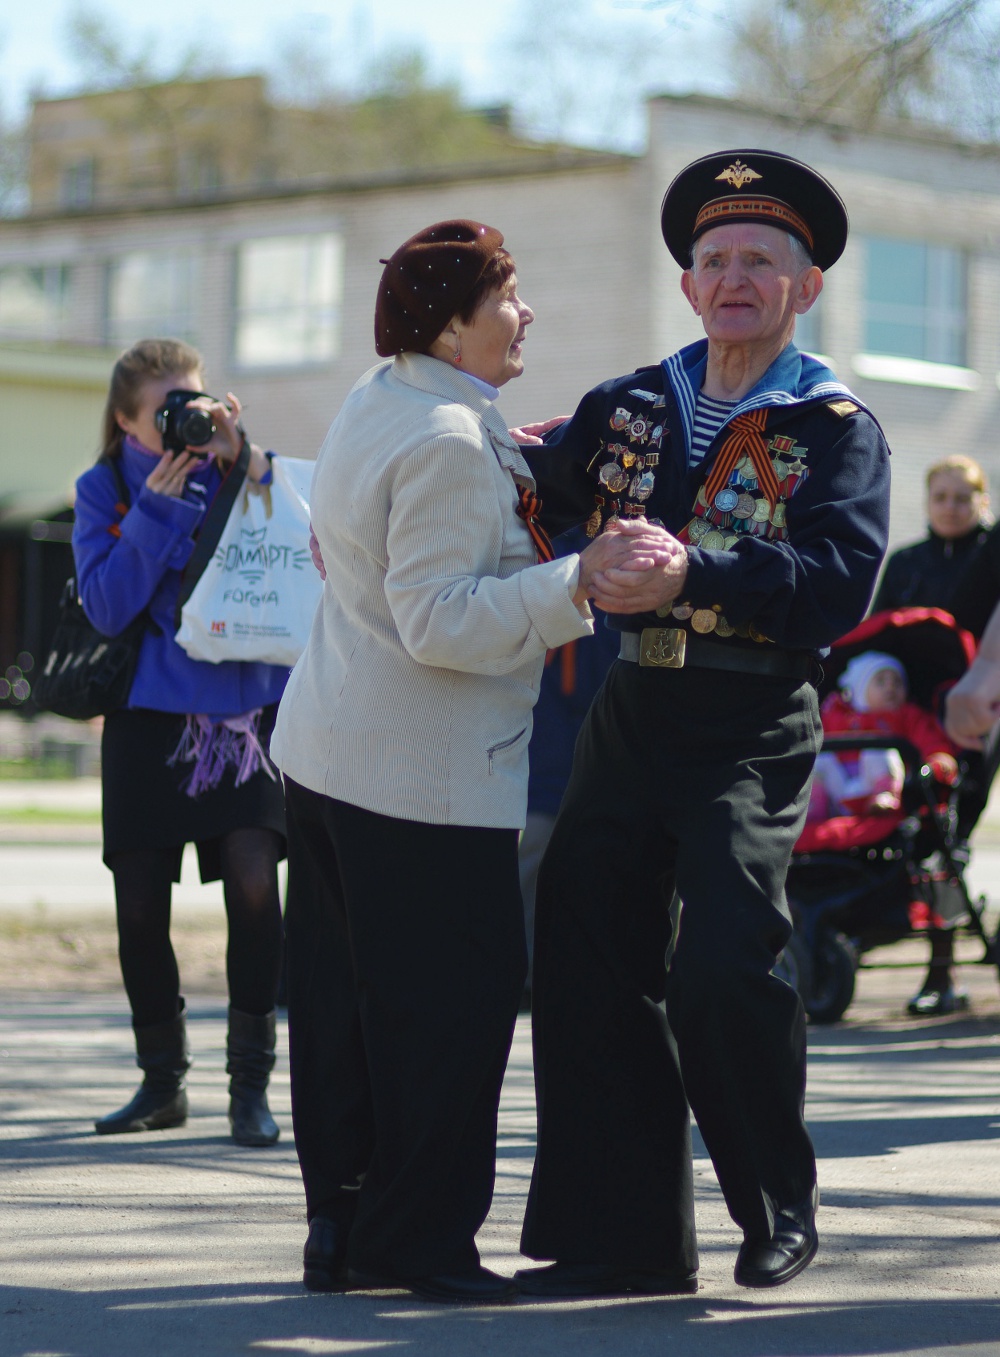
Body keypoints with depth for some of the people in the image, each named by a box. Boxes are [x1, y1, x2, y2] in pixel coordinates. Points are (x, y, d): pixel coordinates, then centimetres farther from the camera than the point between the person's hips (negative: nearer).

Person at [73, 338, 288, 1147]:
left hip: (246, 706, -1)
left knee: (253, 881, -15)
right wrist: (162, 504, -13)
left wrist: (245, 465, -17)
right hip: (150, 715, 1)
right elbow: (107, 608, -9)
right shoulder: (104, 490, 2)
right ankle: (163, 1081, 20)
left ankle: (251, 1081, -4)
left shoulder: (243, 473, 2)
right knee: (140, 904, 3)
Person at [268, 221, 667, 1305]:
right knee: (452, 1008, -2)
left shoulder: (372, 404, 12)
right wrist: (577, 580, -28)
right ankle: (415, 1241, 3)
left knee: (344, 1003, 13)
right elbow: (441, 623, -24)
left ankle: (341, 1228, 19)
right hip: (426, 776, -10)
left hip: (326, 754, 10)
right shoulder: (451, 442, -19)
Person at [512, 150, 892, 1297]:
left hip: (751, 729, -5)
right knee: (586, 964, 3)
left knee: (723, 968, -16)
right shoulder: (630, 407, 13)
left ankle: (780, 1207, 9)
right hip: (631, 715, 5)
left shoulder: (835, 427, -2)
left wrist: (694, 575, -29)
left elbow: (840, 585, -16)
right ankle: (627, 1233, 14)